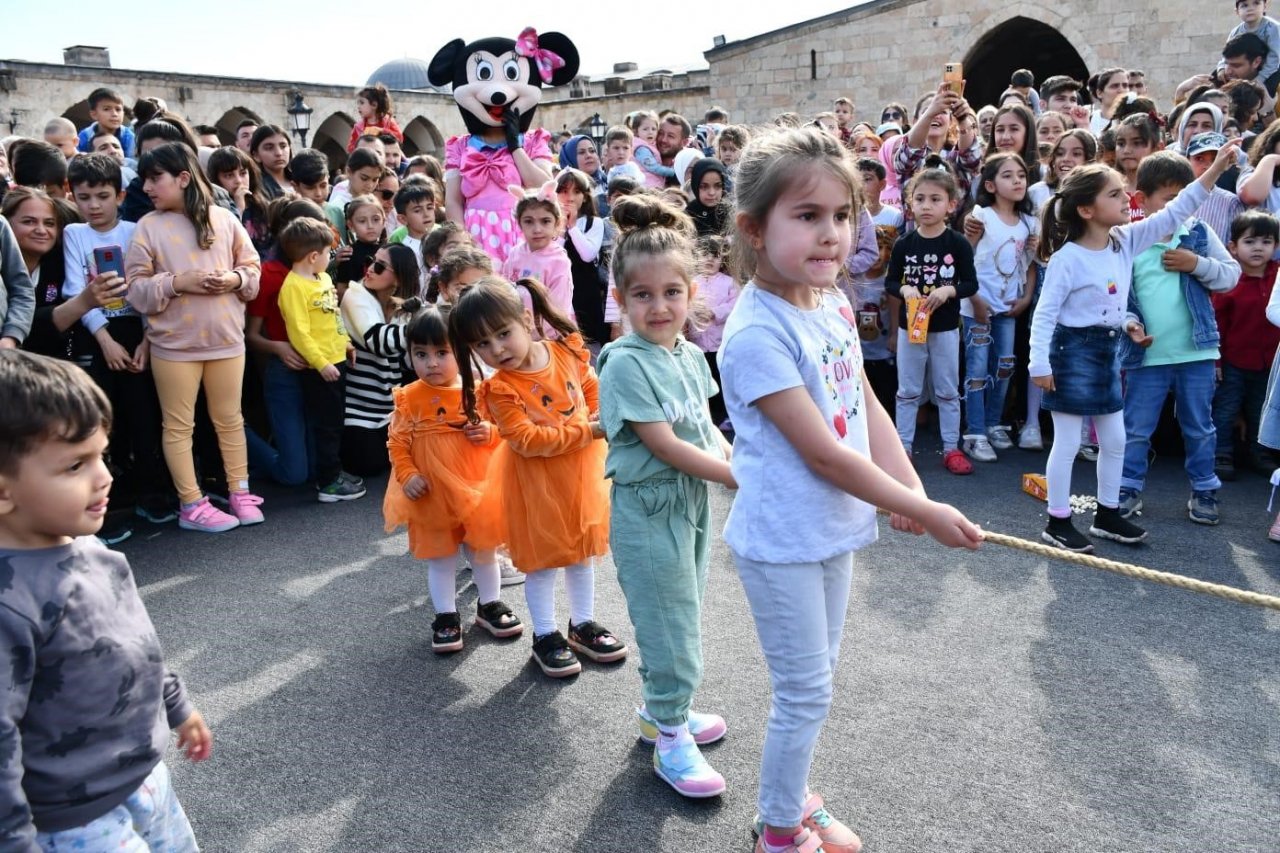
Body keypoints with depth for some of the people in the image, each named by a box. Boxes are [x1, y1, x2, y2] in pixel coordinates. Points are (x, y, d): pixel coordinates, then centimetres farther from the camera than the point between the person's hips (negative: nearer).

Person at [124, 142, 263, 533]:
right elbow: (136, 288, -5)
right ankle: (192, 506, 13)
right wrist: (176, 283, -19)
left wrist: (235, 278, -12)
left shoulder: (224, 219, 1)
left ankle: (240, 493, 24)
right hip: (173, 344, -1)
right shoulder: (148, 226, -3)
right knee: (178, 425, 4)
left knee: (230, 419, 12)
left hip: (226, 339, 1)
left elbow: (253, 268, 8)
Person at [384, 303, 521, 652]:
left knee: (482, 550, 17)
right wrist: (407, 476, -16)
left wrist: (490, 432, -17)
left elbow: (500, 428, 5)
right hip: (432, 493, -1)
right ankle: (446, 616, 26)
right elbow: (397, 442, -5)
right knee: (440, 557, 12)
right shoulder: (409, 398, -9)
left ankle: (489, 604, 36)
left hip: (475, 489, 1)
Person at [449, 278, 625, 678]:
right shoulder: (500, 390, -21)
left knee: (583, 550, 18)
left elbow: (592, 386, 11)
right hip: (536, 481, -4)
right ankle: (545, 636, 25)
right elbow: (528, 441, -26)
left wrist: (601, 418, -5)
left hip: (582, 470, 5)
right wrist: (588, 430, -26)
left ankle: (583, 624, 36)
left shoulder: (567, 351, -8)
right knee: (543, 559, 7)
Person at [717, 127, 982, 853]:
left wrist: (912, 488, -6)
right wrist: (921, 512, -16)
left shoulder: (833, 302, 1)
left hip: (834, 528, 8)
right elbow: (824, 454, -23)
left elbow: (867, 408, 7)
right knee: (806, 695, 7)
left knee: (817, 682, 22)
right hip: (784, 541, -8)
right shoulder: (757, 333, -25)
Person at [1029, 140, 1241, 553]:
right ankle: (1058, 522, 10)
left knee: (1115, 440, 14)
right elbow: (1045, 313, -17)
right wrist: (1040, 363, -22)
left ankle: (1108, 515, 28)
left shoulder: (1126, 240, 3)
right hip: (1074, 351, -8)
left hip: (1107, 351, 8)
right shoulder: (1067, 258, -17)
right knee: (1067, 442, -1)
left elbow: (1174, 214, 4)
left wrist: (1217, 167, -1)